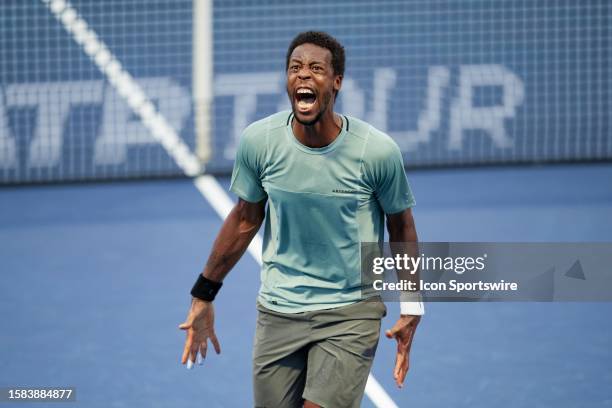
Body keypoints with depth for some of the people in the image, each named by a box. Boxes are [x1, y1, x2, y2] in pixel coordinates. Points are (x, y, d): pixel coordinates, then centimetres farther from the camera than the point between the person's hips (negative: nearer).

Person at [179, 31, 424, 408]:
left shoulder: (377, 151, -14)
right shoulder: (258, 141, -8)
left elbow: (401, 226, 1)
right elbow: (245, 219, 8)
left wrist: (411, 308, 0)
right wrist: (204, 295, 12)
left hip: (352, 315, -3)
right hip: (278, 314, 3)